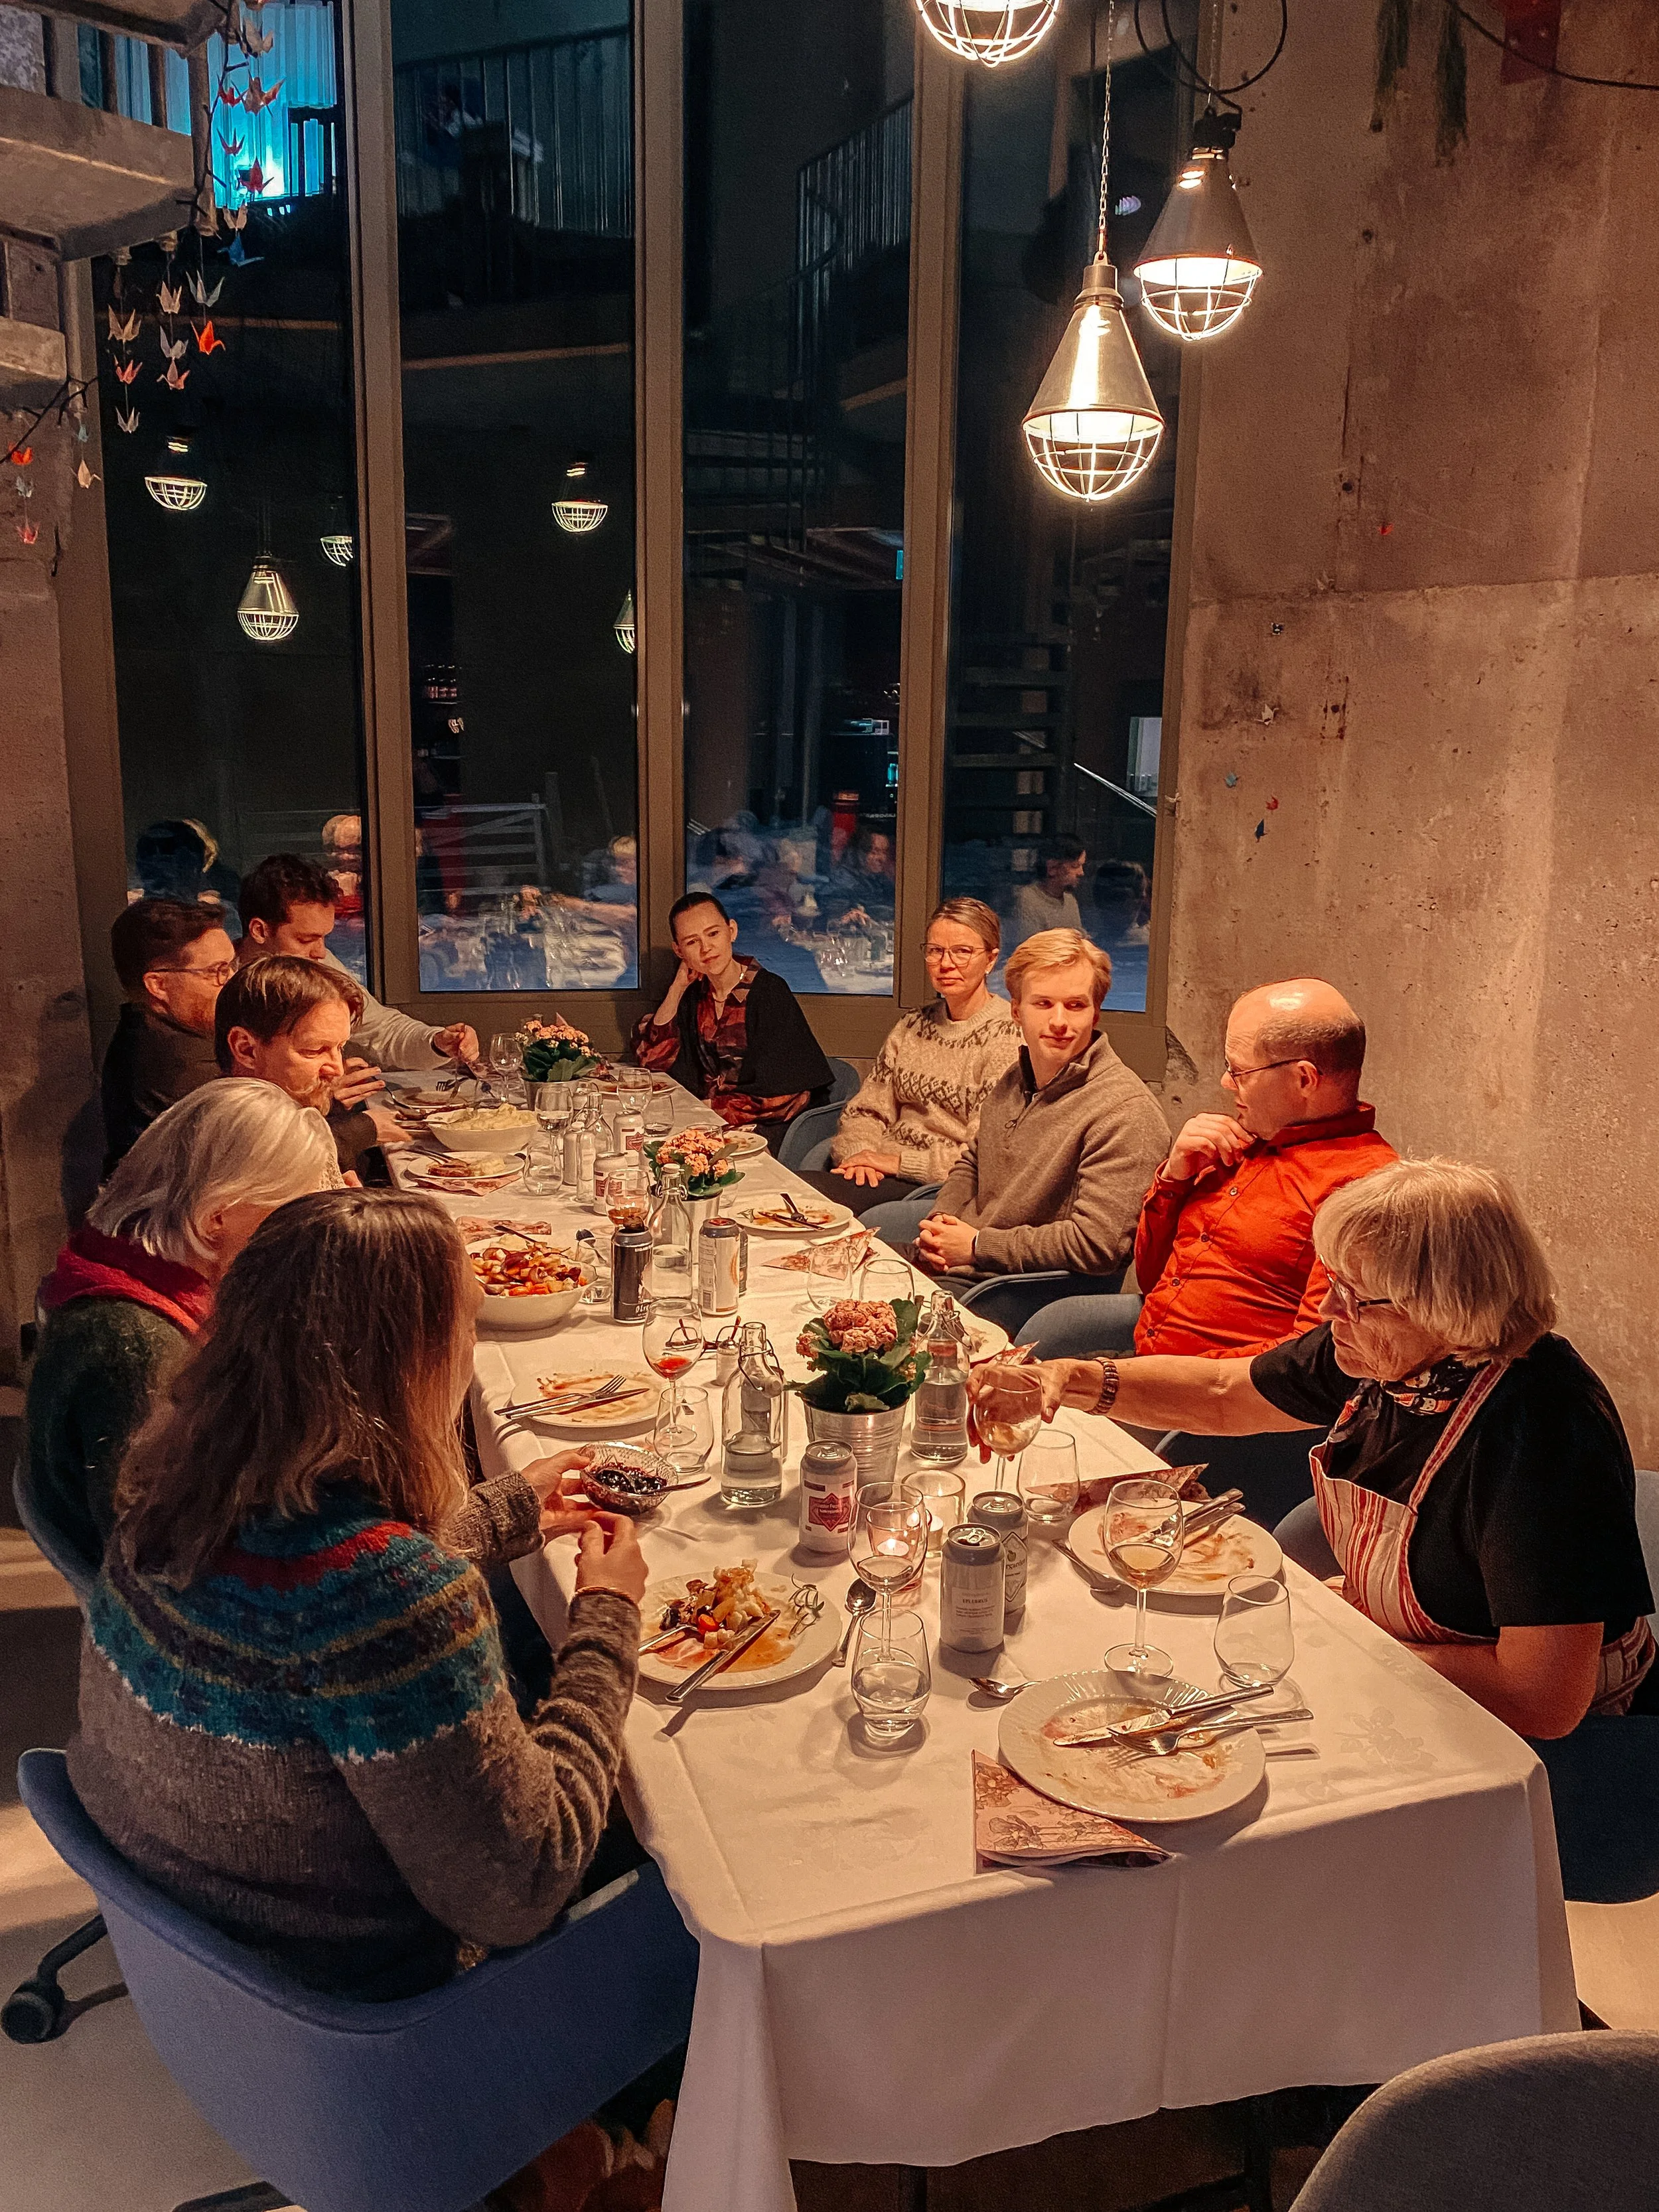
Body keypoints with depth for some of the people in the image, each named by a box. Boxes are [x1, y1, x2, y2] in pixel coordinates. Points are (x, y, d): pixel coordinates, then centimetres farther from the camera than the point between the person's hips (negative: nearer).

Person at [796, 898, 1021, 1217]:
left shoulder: (1008, 1035, -8)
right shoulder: (910, 1027, 16)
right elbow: (866, 1109, 15)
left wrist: (899, 1161, -14)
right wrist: (859, 1153, -8)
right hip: (881, 1174, 7)